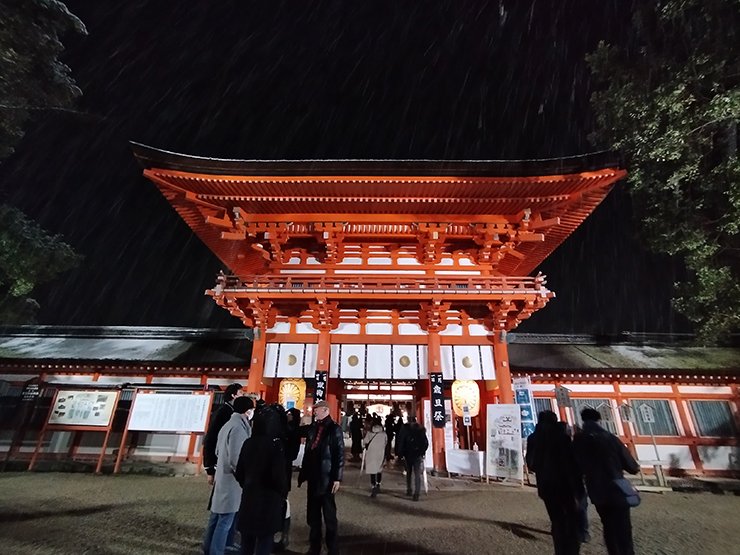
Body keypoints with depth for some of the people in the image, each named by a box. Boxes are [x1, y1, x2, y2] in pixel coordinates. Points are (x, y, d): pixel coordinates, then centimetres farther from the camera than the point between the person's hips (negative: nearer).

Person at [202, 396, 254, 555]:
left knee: (217, 516, 21)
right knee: (225, 520, 3)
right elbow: (236, 460, -24)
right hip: (231, 480, -9)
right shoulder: (239, 427, -23)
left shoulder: (228, 425, 6)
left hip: (222, 477, 9)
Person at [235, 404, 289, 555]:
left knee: (247, 541, 19)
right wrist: (284, 494, 0)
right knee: (264, 541, 9)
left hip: (248, 497, 5)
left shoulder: (248, 443, -3)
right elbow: (279, 476, -19)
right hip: (269, 500, -5)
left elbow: (239, 473, 5)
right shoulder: (276, 444, -19)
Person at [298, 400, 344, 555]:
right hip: (313, 478, 5)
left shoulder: (334, 429, -10)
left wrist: (337, 478, -15)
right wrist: (303, 474, 10)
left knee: (329, 515, 8)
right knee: (312, 515, 15)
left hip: (327, 479, -5)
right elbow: (308, 452, 10)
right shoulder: (312, 428, 6)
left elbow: (340, 455, -12)